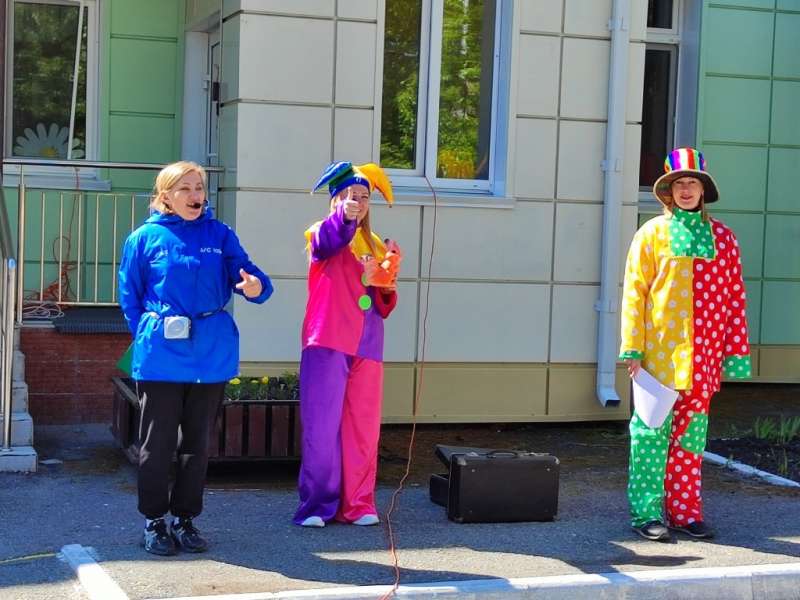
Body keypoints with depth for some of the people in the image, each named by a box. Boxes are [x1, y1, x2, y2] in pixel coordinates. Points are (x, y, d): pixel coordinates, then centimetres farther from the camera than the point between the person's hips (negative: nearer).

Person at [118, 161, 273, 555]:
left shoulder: (220, 235, 5)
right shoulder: (145, 238, -1)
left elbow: (246, 273, -4)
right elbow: (129, 296, 4)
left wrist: (256, 286, -27)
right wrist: (147, 337, -2)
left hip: (211, 356, 3)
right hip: (161, 358, -2)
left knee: (197, 442, 11)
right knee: (158, 442, 4)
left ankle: (185, 518, 24)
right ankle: (154, 520, 18)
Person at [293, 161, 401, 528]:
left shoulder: (376, 246, 19)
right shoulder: (323, 233, 3)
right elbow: (325, 243, -24)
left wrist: (387, 287, -2)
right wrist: (344, 217, -44)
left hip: (366, 346, 5)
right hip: (328, 342, -5)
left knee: (363, 427, 5)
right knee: (322, 425, -7)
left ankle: (358, 503, 12)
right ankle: (317, 504, -1)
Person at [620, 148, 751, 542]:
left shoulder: (722, 237, 8)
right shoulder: (652, 233, 3)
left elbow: (735, 296, 9)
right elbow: (634, 292, 0)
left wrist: (735, 351, 5)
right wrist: (633, 349, -6)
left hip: (704, 356, 3)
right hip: (659, 351, -3)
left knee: (691, 432, 9)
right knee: (652, 430, -1)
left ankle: (684, 510, 17)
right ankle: (646, 513, 6)